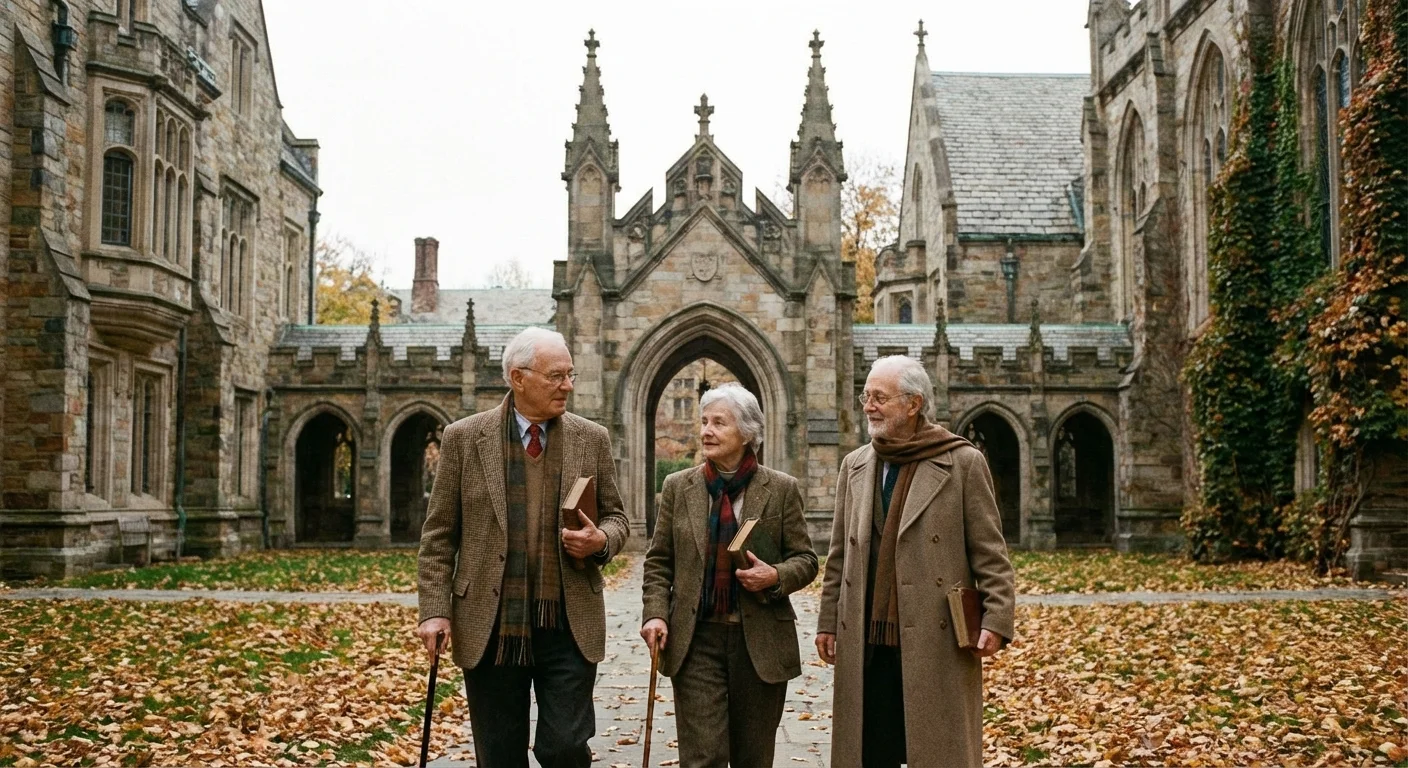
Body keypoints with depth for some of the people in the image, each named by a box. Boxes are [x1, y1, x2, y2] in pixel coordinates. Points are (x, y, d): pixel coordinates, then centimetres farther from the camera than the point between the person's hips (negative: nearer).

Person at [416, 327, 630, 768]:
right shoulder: (464, 438, 1)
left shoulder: (592, 439, 5)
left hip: (570, 625, 0)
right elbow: (439, 534, 3)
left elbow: (615, 517, 13)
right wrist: (435, 610, -5)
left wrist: (602, 541, -10)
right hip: (491, 627, 0)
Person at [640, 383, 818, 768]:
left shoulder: (781, 489, 0)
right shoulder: (678, 487, 5)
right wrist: (655, 613, -6)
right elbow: (658, 562, 8)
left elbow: (805, 560, 4)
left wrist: (776, 577, -16)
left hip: (761, 642, 0)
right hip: (696, 639, 0)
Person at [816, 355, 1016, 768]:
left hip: (937, 641, -4)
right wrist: (827, 621, 12)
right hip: (866, 643, 4)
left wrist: (997, 619, -12)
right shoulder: (854, 466, 12)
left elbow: (990, 553, -3)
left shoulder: (963, 462, -1)